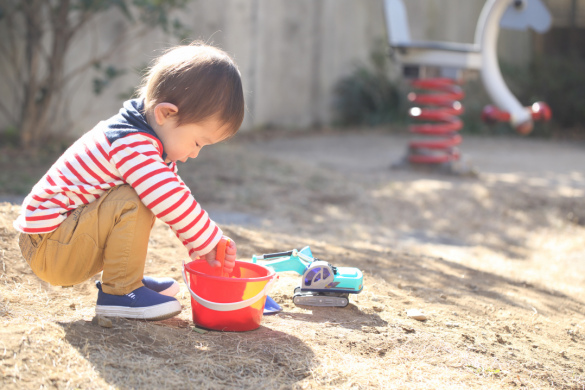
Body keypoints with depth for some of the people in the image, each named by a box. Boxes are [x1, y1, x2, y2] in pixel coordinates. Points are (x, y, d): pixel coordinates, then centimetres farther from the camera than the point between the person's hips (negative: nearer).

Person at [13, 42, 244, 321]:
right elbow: (172, 201, -30)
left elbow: (172, 193, 16)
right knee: (131, 202, -26)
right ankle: (119, 292, -15)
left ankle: (128, 278, 23)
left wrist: (197, 245, 8)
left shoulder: (149, 143, 8)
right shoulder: (132, 146, -26)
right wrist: (212, 241, -17)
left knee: (147, 199, 18)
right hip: (47, 252, -10)